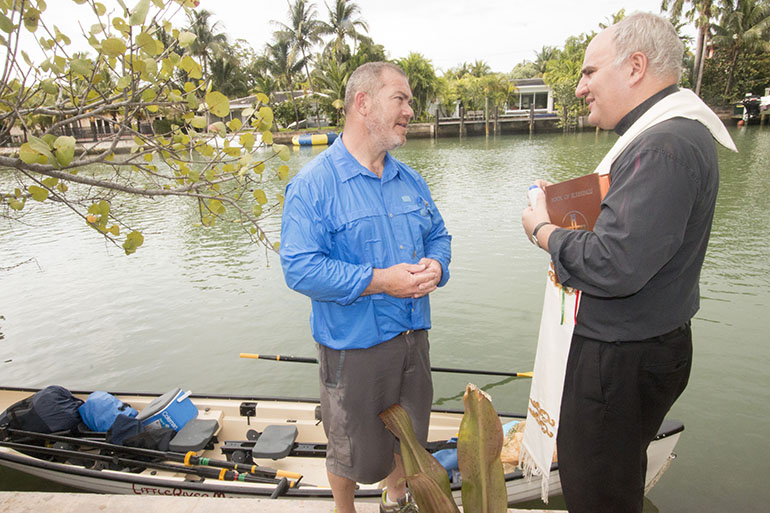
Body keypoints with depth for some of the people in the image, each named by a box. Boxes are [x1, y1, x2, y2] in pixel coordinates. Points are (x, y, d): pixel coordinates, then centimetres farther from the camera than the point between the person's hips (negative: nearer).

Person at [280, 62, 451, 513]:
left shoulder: (410, 180, 7)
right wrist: (379, 280, -27)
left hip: (413, 337, 6)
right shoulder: (314, 183, -15)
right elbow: (300, 268, -21)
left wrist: (435, 265, -10)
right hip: (354, 344, -6)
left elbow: (438, 235, 14)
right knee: (354, 450, 14)